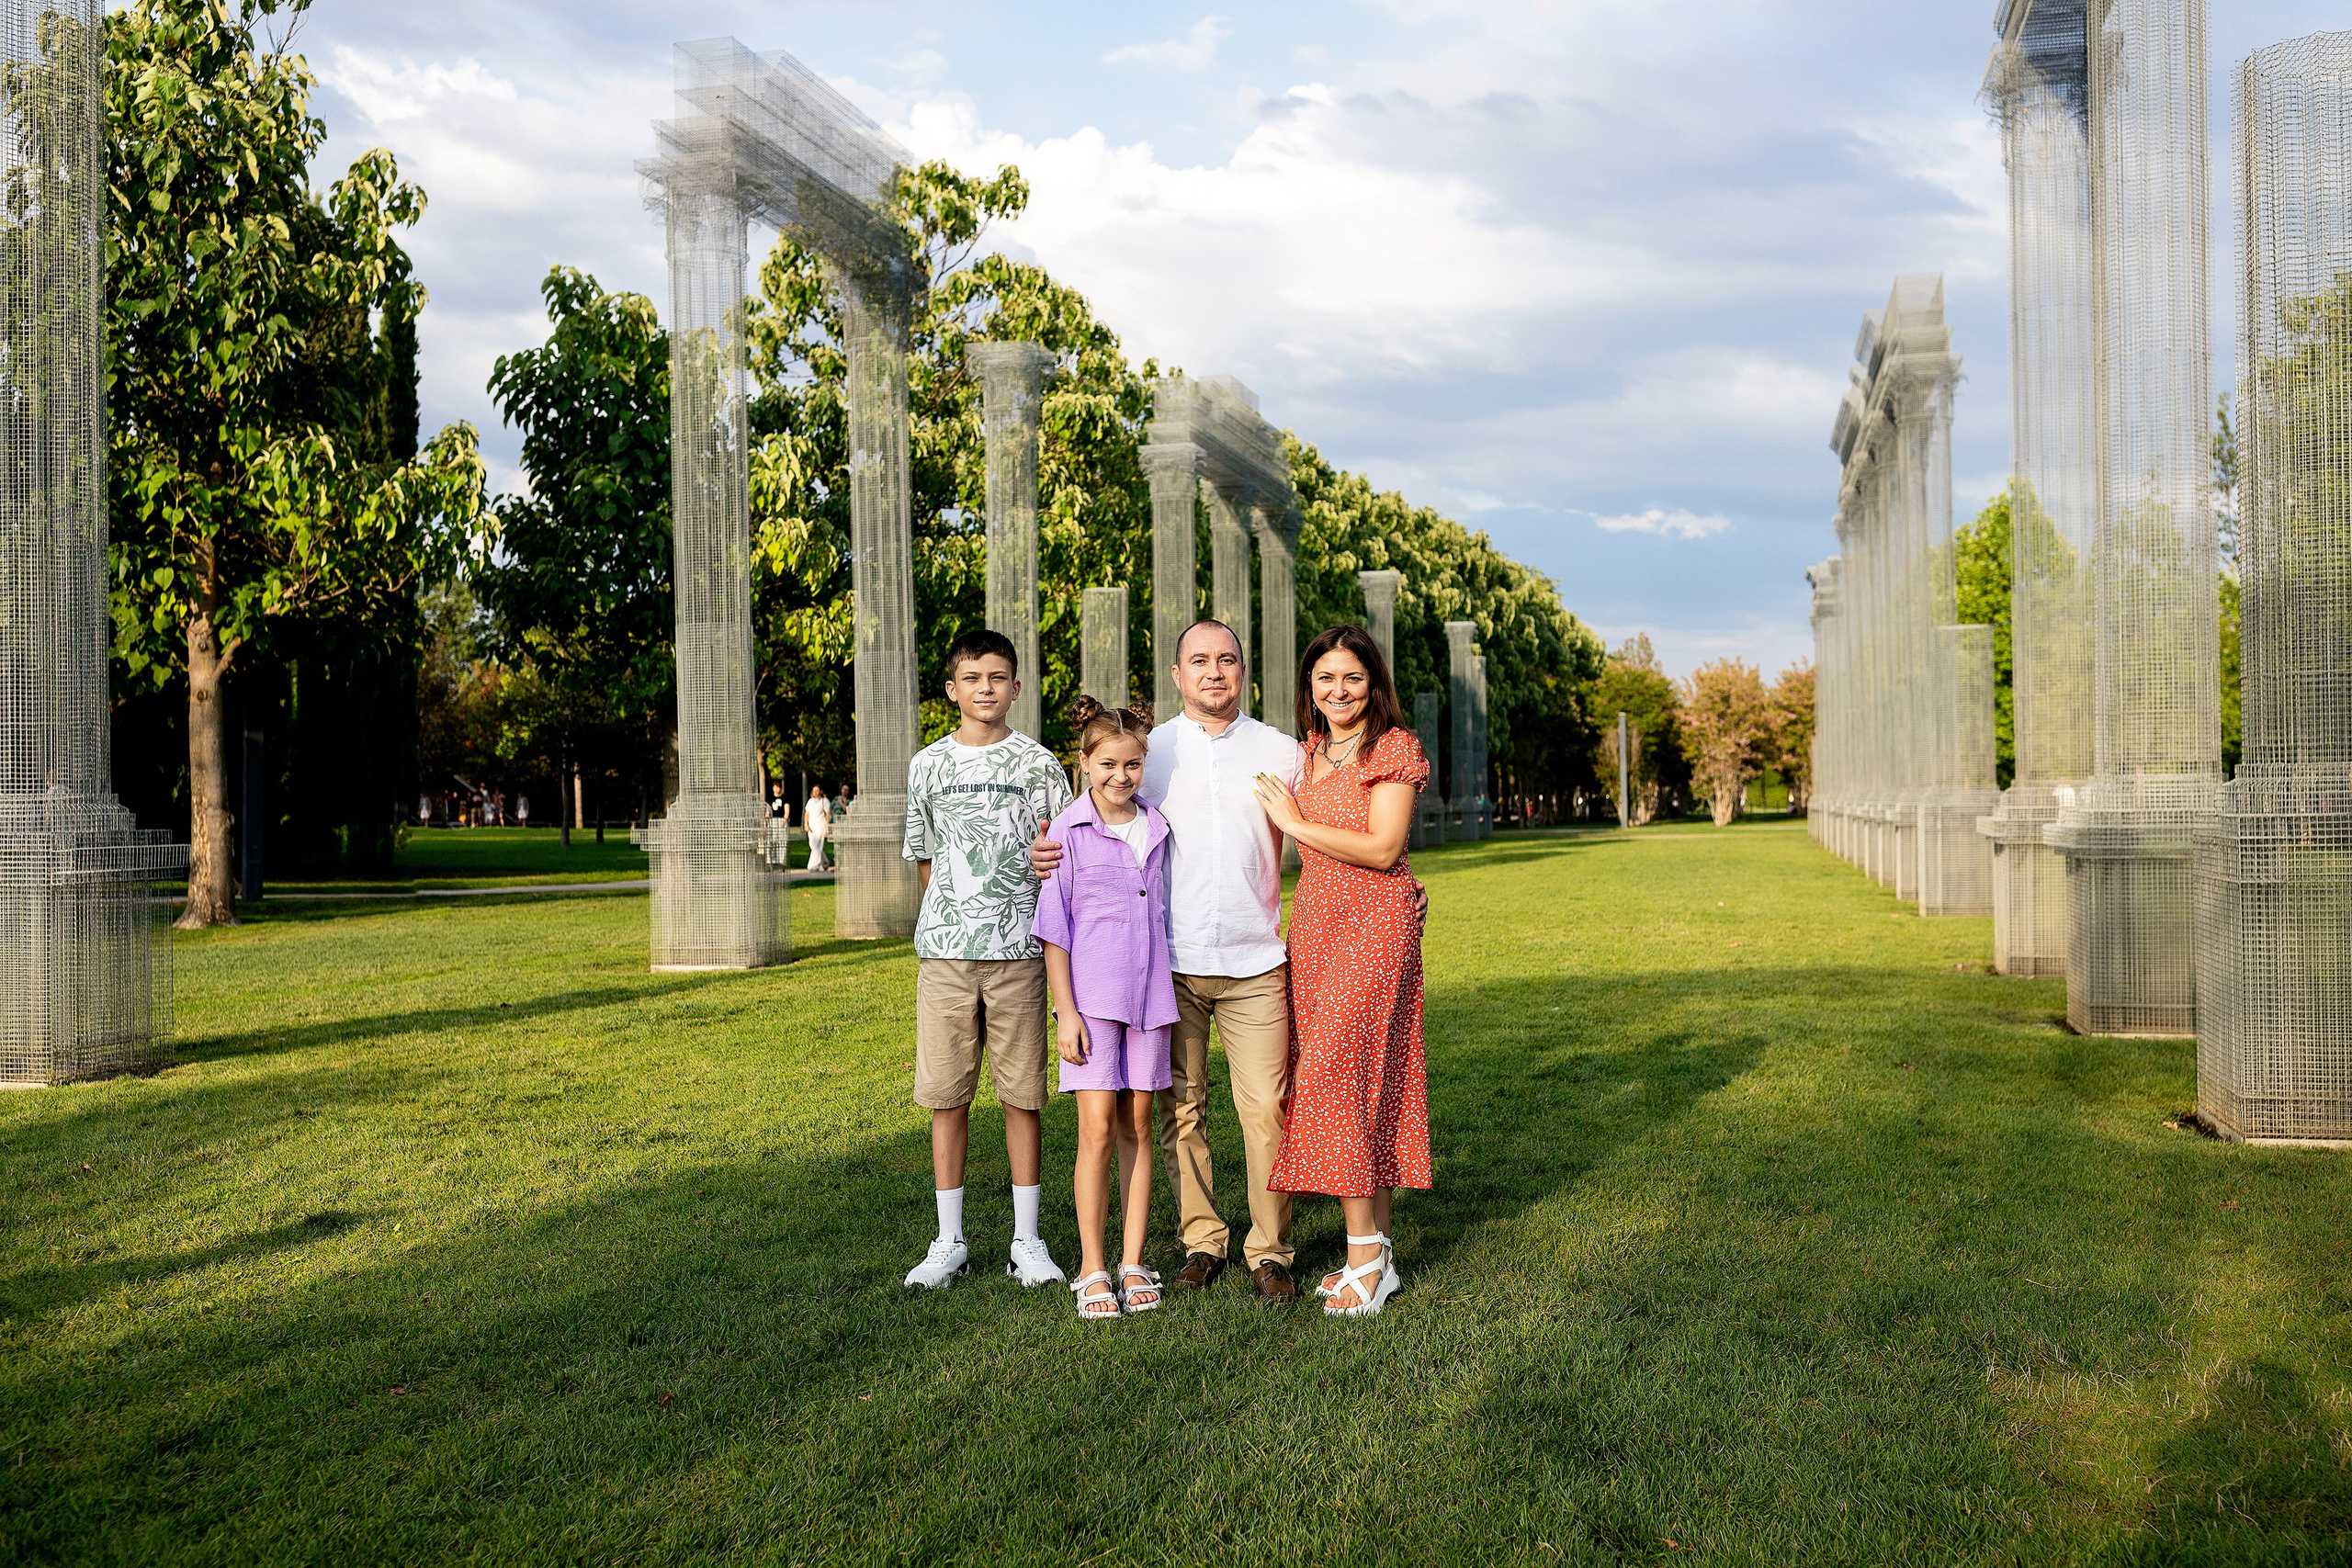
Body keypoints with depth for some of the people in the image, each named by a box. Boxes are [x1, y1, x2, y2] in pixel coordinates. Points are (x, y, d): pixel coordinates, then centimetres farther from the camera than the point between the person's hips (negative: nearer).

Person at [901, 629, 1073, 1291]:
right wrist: (954, 913, 5)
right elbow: (924, 859, 16)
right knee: (946, 1096, 4)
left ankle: (1027, 1240, 13)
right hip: (944, 950, 2)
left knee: (1021, 1093, 3)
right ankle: (950, 1242, 15)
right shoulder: (928, 764, 10)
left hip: (1018, 950, -1)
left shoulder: (1038, 764, 5)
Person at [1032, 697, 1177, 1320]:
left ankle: (1132, 1264, 15)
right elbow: (1054, 926, -4)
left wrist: (1167, 991, 15)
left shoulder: (1157, 829, 8)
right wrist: (1065, 1010, -9)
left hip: (1149, 993, 4)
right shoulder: (1069, 832, -4)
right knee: (1097, 1131, -6)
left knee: (1136, 1128, 8)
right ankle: (1092, 1271, 4)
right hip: (1092, 996, -4)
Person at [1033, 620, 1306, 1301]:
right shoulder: (1146, 752, 9)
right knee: (1180, 1106, 7)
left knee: (1266, 1109, -3)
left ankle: (1270, 1251, 10)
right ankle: (1202, 1240, 21)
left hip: (1255, 962, -1)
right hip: (1169, 963, 1)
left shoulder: (1281, 753, 9)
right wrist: (1048, 856, -9)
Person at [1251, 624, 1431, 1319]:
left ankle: (1365, 1255, -6)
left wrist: (1294, 822, -10)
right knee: (1349, 1076, 6)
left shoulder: (1393, 748, -6)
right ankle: (1377, 1248, 12)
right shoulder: (1306, 752, 15)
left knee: (1335, 1071, -13)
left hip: (1373, 925, -7)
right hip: (1313, 922, 7)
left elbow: (1383, 849, -15)